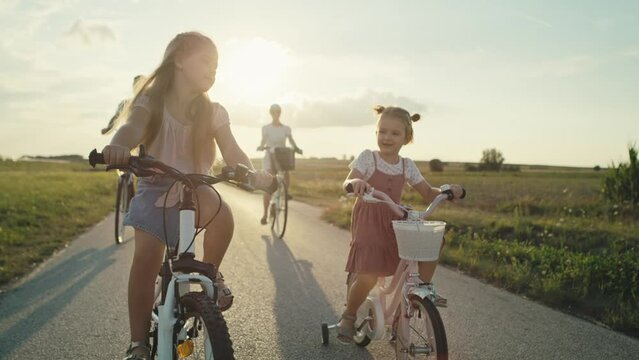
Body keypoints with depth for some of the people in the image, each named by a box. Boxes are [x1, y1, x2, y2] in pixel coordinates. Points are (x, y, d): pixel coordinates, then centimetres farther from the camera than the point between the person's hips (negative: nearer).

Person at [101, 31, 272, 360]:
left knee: (222, 214, -32)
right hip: (155, 189, -1)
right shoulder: (151, 102, -9)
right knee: (146, 260, -12)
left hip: (195, 188, 1)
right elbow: (132, 127, -29)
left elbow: (231, 151, -10)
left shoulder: (212, 112, -2)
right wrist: (118, 146, -53)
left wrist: (252, 174, -32)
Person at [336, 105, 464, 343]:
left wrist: (447, 190, -14)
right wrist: (356, 182, -46)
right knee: (368, 277, -16)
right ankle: (348, 317, 9)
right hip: (368, 223, -4)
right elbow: (347, 182, -21)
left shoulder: (407, 165, 4)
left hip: (395, 221, 5)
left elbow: (428, 194, 6)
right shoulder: (367, 158, -7)